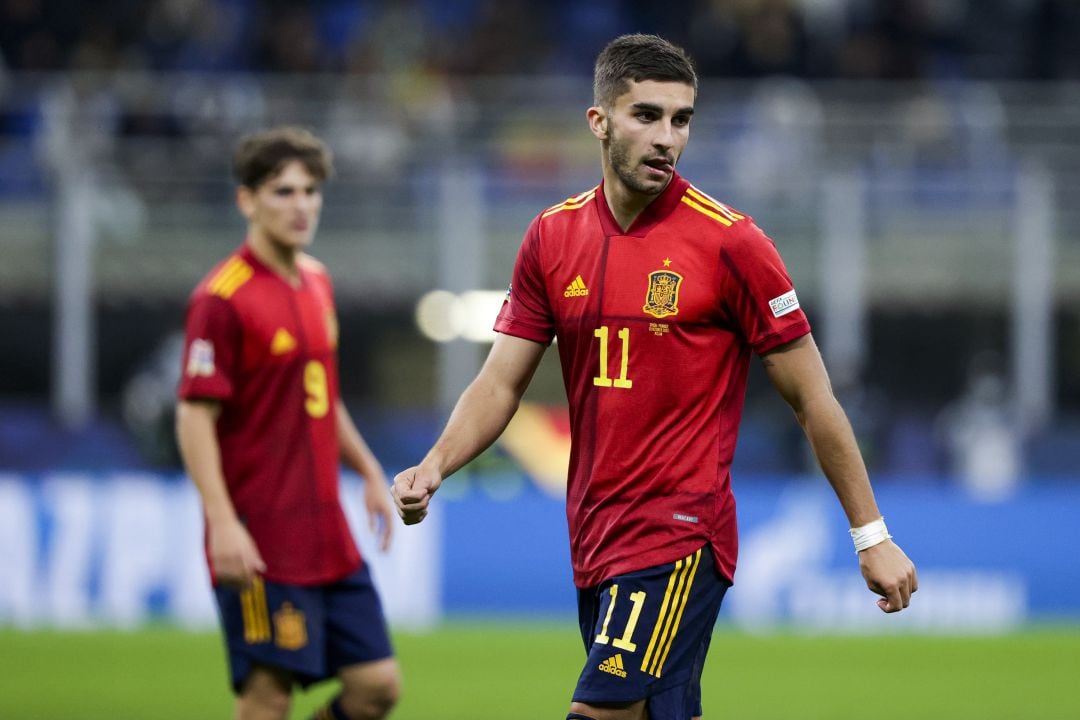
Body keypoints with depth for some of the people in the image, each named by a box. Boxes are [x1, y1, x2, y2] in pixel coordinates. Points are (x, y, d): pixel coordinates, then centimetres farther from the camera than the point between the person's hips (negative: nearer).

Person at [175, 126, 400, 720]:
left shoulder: (315, 281, 13)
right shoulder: (221, 298, -12)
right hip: (260, 546, -8)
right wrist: (223, 522, -22)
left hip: (327, 537, 8)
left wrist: (370, 473, 24)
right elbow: (195, 416, -15)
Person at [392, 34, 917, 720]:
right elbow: (502, 382, 10)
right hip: (595, 538, 6)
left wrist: (871, 534, -2)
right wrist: (433, 468, -9)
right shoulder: (553, 236, 6)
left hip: (680, 537, -6)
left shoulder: (729, 242, -8)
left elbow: (812, 398, -3)